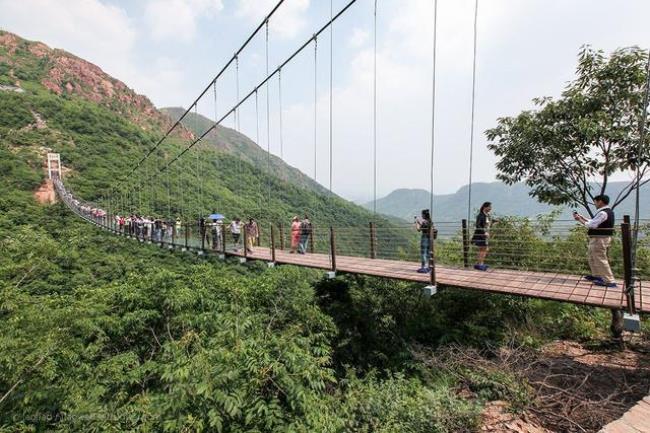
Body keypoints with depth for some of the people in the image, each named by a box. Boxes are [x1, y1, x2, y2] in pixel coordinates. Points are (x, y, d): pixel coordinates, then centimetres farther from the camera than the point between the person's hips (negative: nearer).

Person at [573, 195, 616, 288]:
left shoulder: (603, 213, -20)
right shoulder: (608, 212, 13)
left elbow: (592, 225, -21)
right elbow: (594, 222, 17)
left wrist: (580, 220, -11)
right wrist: (582, 217, 14)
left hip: (599, 239, -11)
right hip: (600, 239, 11)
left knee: (600, 260, -5)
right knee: (592, 256, 22)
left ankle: (609, 281, -1)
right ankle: (596, 275, 33)